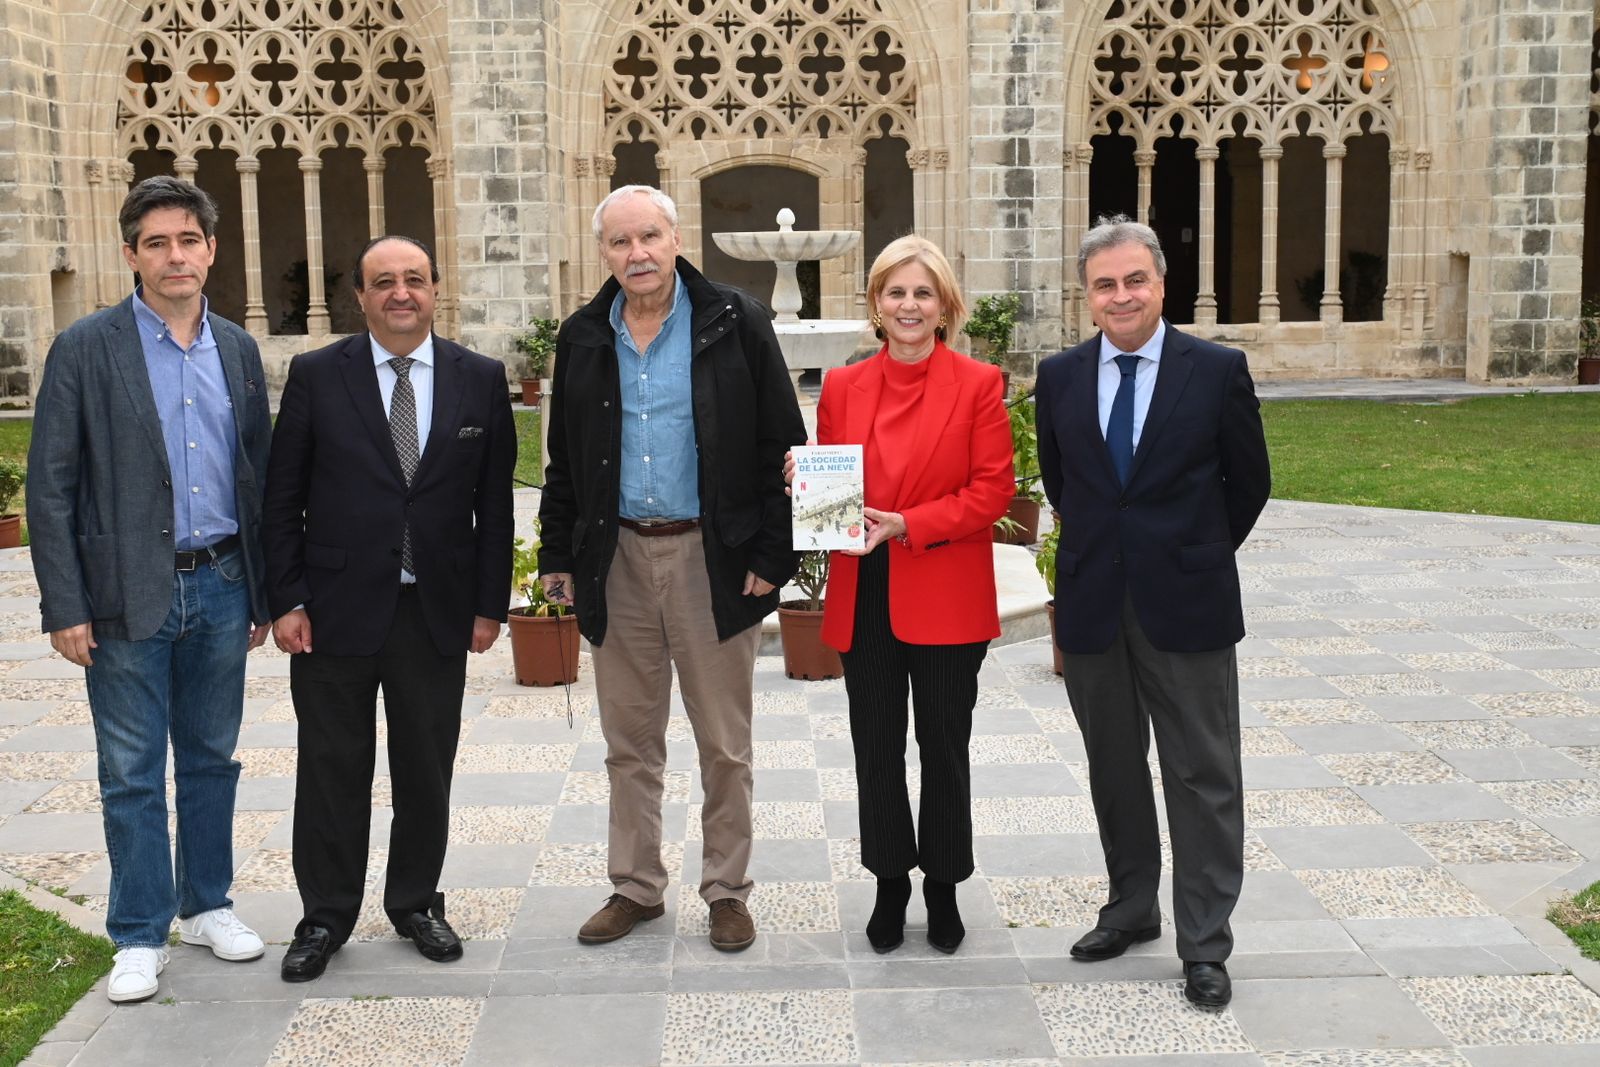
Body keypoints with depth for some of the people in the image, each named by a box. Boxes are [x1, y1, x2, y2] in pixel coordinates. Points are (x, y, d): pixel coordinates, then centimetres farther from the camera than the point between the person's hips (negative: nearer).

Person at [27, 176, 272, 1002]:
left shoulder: (238, 351, 8)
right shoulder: (85, 350, -5)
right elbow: (50, 486, -6)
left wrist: (263, 591, 10)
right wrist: (64, 607, -10)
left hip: (220, 587, 4)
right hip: (130, 595, -4)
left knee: (212, 758, 14)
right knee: (132, 773, 5)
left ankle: (207, 904, 29)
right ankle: (139, 936, 17)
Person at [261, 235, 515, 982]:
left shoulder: (480, 380, 2)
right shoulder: (316, 376, -1)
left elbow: (494, 501, 4)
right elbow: (282, 499, 0)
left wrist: (489, 603, 2)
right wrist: (286, 601, -5)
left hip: (437, 611, 1)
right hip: (337, 609, -1)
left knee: (427, 771, 11)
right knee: (332, 772, 7)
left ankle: (416, 901, 28)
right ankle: (326, 917, 22)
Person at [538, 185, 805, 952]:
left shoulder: (735, 324, -4)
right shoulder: (583, 338, 7)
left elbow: (780, 444, -5)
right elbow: (564, 458, 13)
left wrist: (774, 553, -10)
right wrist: (559, 555, 7)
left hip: (714, 558, -3)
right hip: (617, 558, 3)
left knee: (724, 743, 6)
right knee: (629, 741, 12)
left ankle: (726, 891, 21)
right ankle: (636, 886, 26)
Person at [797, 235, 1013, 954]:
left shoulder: (978, 385, -4)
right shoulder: (842, 387, 6)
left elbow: (994, 489, -8)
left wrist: (907, 525, -17)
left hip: (947, 599, -3)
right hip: (864, 597, 3)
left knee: (944, 748, 8)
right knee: (876, 749, 10)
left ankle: (943, 888, 25)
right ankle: (890, 886, 26)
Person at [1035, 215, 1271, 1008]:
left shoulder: (1217, 370, -6)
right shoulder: (1059, 376, 2)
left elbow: (1249, 481, 4)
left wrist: (1199, 555, 9)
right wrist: (1094, 549, 13)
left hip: (1186, 604, -3)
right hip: (1092, 604, 3)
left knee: (1203, 776, 1)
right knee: (1113, 766, 14)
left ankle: (1204, 944, 10)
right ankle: (1132, 906, 30)